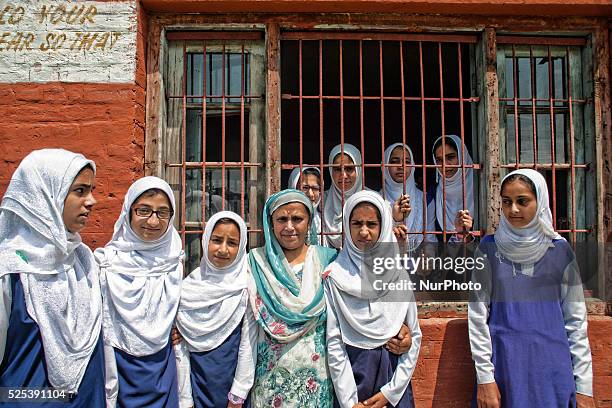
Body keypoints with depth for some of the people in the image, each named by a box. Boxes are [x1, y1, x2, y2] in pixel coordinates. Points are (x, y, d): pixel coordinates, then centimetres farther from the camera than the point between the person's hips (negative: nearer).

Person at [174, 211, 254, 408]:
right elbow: (181, 346, -2)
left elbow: (248, 345, -9)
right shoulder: (188, 288, -6)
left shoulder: (245, 287, -11)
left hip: (233, 379, -1)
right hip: (196, 381, 2)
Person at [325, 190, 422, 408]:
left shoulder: (400, 274, -1)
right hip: (352, 372, -2)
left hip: (393, 374, 2)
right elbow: (333, 342, -8)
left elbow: (415, 336, 0)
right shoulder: (334, 276, -7)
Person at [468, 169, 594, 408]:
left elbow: (575, 319, 4)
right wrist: (484, 378, -8)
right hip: (505, 363, -1)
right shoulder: (490, 249, -2)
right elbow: (477, 315, -3)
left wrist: (584, 385, 1)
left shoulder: (560, 250, 2)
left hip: (553, 368, 1)